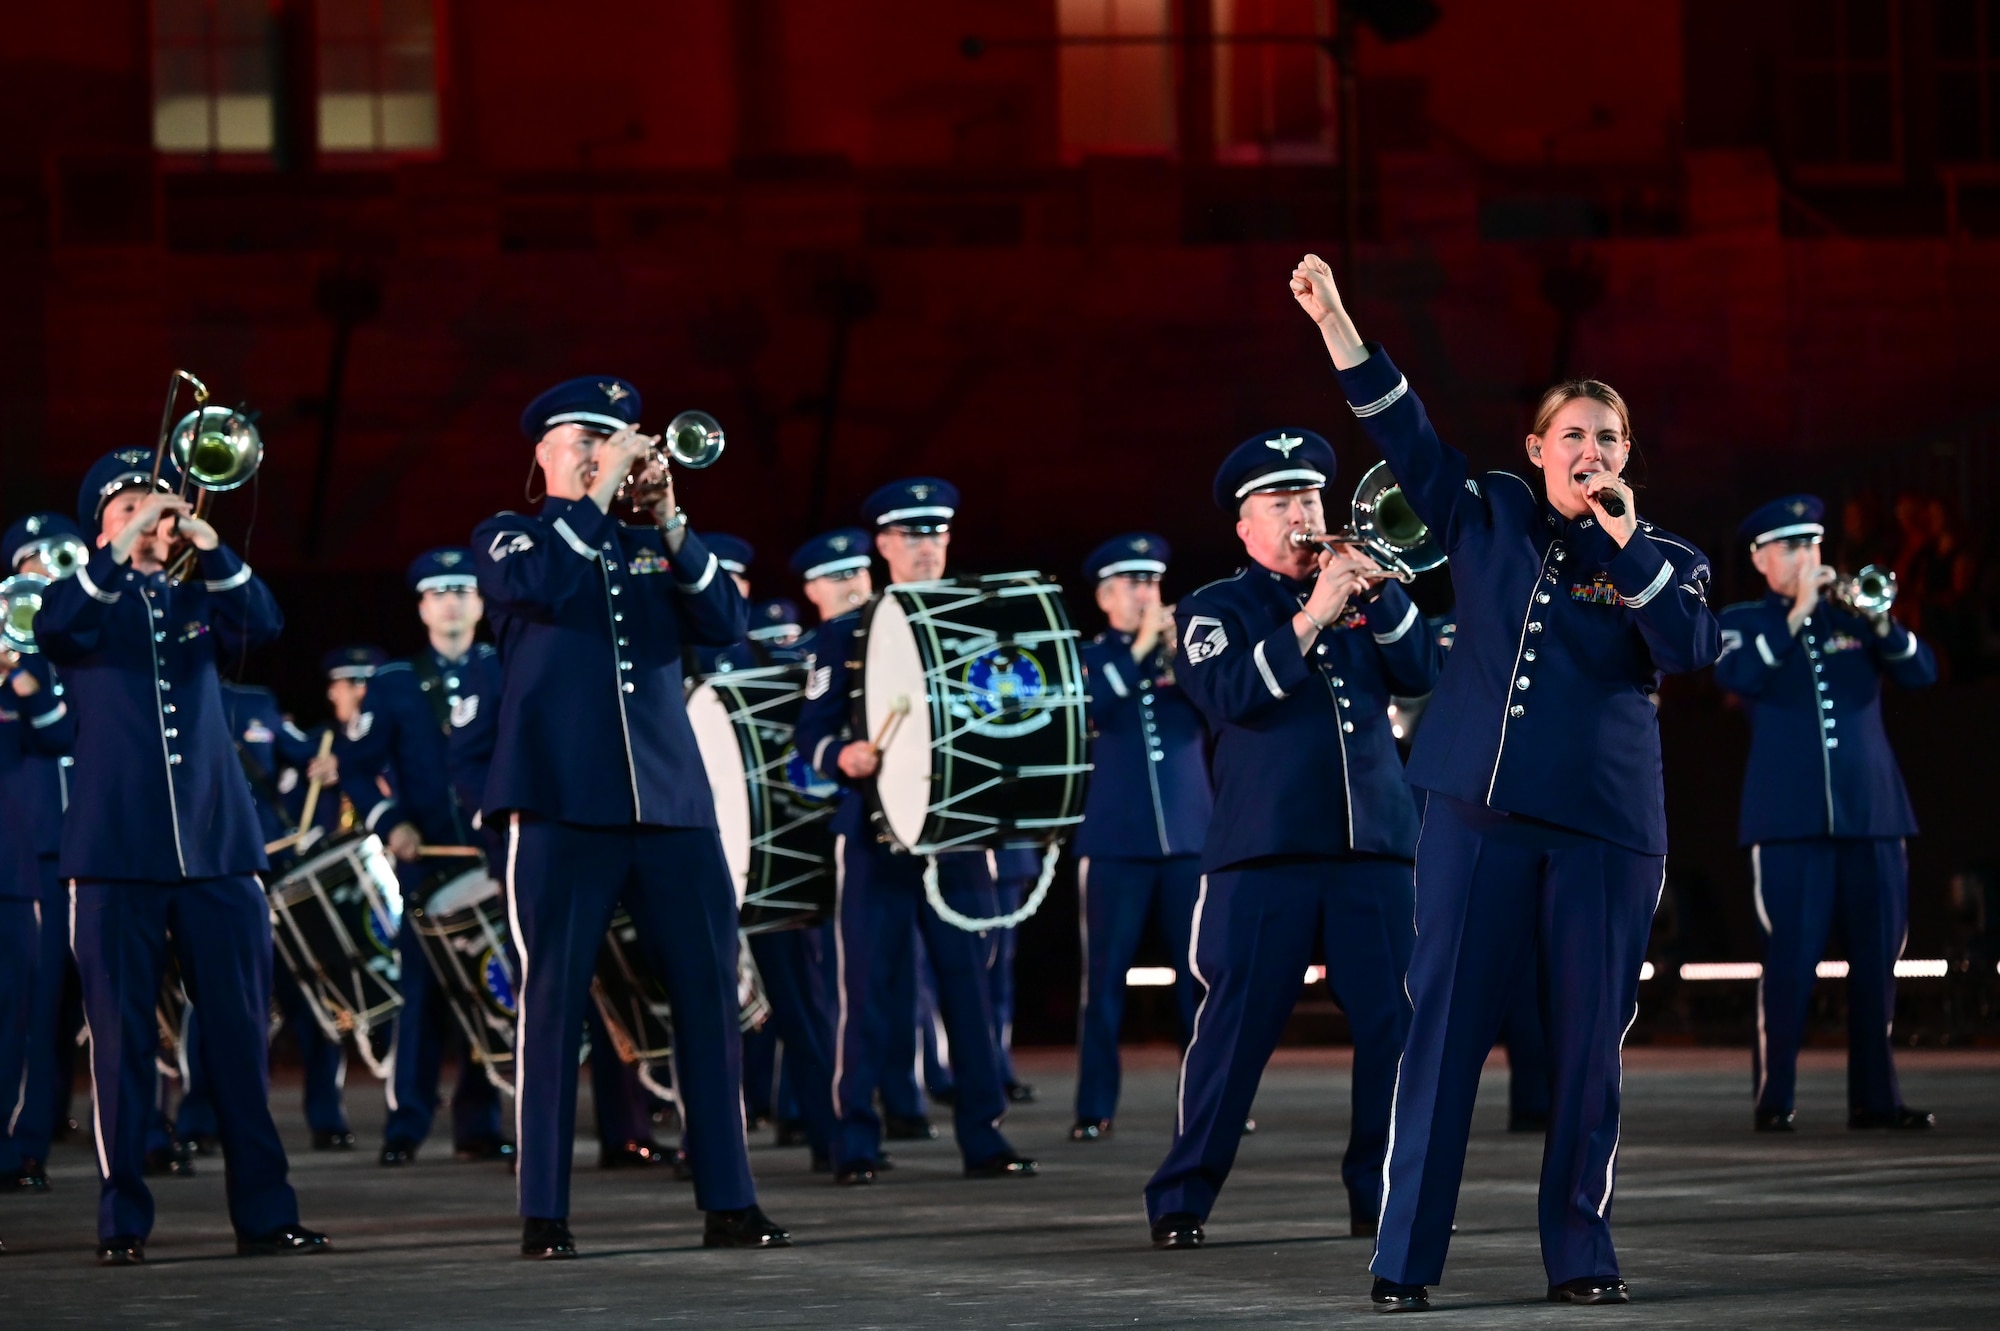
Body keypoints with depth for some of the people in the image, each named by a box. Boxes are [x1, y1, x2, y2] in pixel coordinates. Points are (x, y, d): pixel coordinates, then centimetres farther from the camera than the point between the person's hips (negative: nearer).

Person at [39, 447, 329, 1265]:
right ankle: (122, 1219, 3)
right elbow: (54, 627, -14)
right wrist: (121, 553, -24)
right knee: (121, 1036, -2)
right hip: (118, 852, -2)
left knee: (241, 1031, 1)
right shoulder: (91, 601, 8)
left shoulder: (197, 599, 15)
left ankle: (264, 1212, 5)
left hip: (216, 844, 2)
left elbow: (262, 624, -4)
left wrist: (208, 547, -17)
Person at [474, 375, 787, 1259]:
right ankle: (544, 1213, -1)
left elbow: (725, 623, 3)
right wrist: (600, 489, -10)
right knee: (552, 1000, -4)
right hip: (564, 802, -4)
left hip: (671, 799, 4)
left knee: (709, 995, 0)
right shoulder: (506, 538, 9)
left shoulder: (652, 548, 19)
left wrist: (668, 521, -6)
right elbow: (544, 584, -14)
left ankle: (728, 1202, 5)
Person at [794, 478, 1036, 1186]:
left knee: (971, 981, 0)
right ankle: (855, 1144, 0)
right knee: (868, 987, -4)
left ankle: (983, 1135, 5)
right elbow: (813, 733, 1)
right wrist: (844, 756, -19)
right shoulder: (843, 636, 6)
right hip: (876, 833, -2)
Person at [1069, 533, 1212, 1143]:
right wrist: (1139, 648, -13)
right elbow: (1086, 708, -12)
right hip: (1115, 839, -2)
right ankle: (1094, 1107, 0)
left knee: (1203, 969, -1)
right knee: (1105, 975, -3)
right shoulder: (1086, 657, 8)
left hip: (1189, 834, 2)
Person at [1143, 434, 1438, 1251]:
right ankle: (1181, 1200, 0)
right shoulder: (1216, 610, 7)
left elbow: (1423, 672, 5)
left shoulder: (1361, 594, 18)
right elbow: (1232, 695, -11)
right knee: (1236, 1024, -5)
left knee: (1395, 1024, -1)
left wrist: (1378, 591, -7)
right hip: (1265, 851, -4)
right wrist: (1313, 617, -15)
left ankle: (1380, 1191, 9)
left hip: (1372, 844, 4)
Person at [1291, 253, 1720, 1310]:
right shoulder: (1488, 517, 10)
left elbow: (1690, 650, -9)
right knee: (1443, 1026, -4)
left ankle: (1580, 1255, 12)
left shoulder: (1663, 560, 9)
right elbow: (1400, 428, 7)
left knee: (1588, 1042, 2)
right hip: (1479, 813, 0)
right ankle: (1404, 1257, -2)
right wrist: (1334, 321, 0)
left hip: (1606, 826, 0)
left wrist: (1626, 546, -9)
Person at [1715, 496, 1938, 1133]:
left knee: (1878, 959, 3)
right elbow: (1738, 676, -13)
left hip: (1871, 814, 3)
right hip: (1790, 817, -3)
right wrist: (1798, 612, -15)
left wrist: (1877, 619, -15)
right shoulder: (1743, 623, 8)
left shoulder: (1850, 615, 14)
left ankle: (1874, 1095, 8)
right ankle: (1774, 1097, -4)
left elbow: (1921, 671, 2)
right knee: (1790, 960, -7)